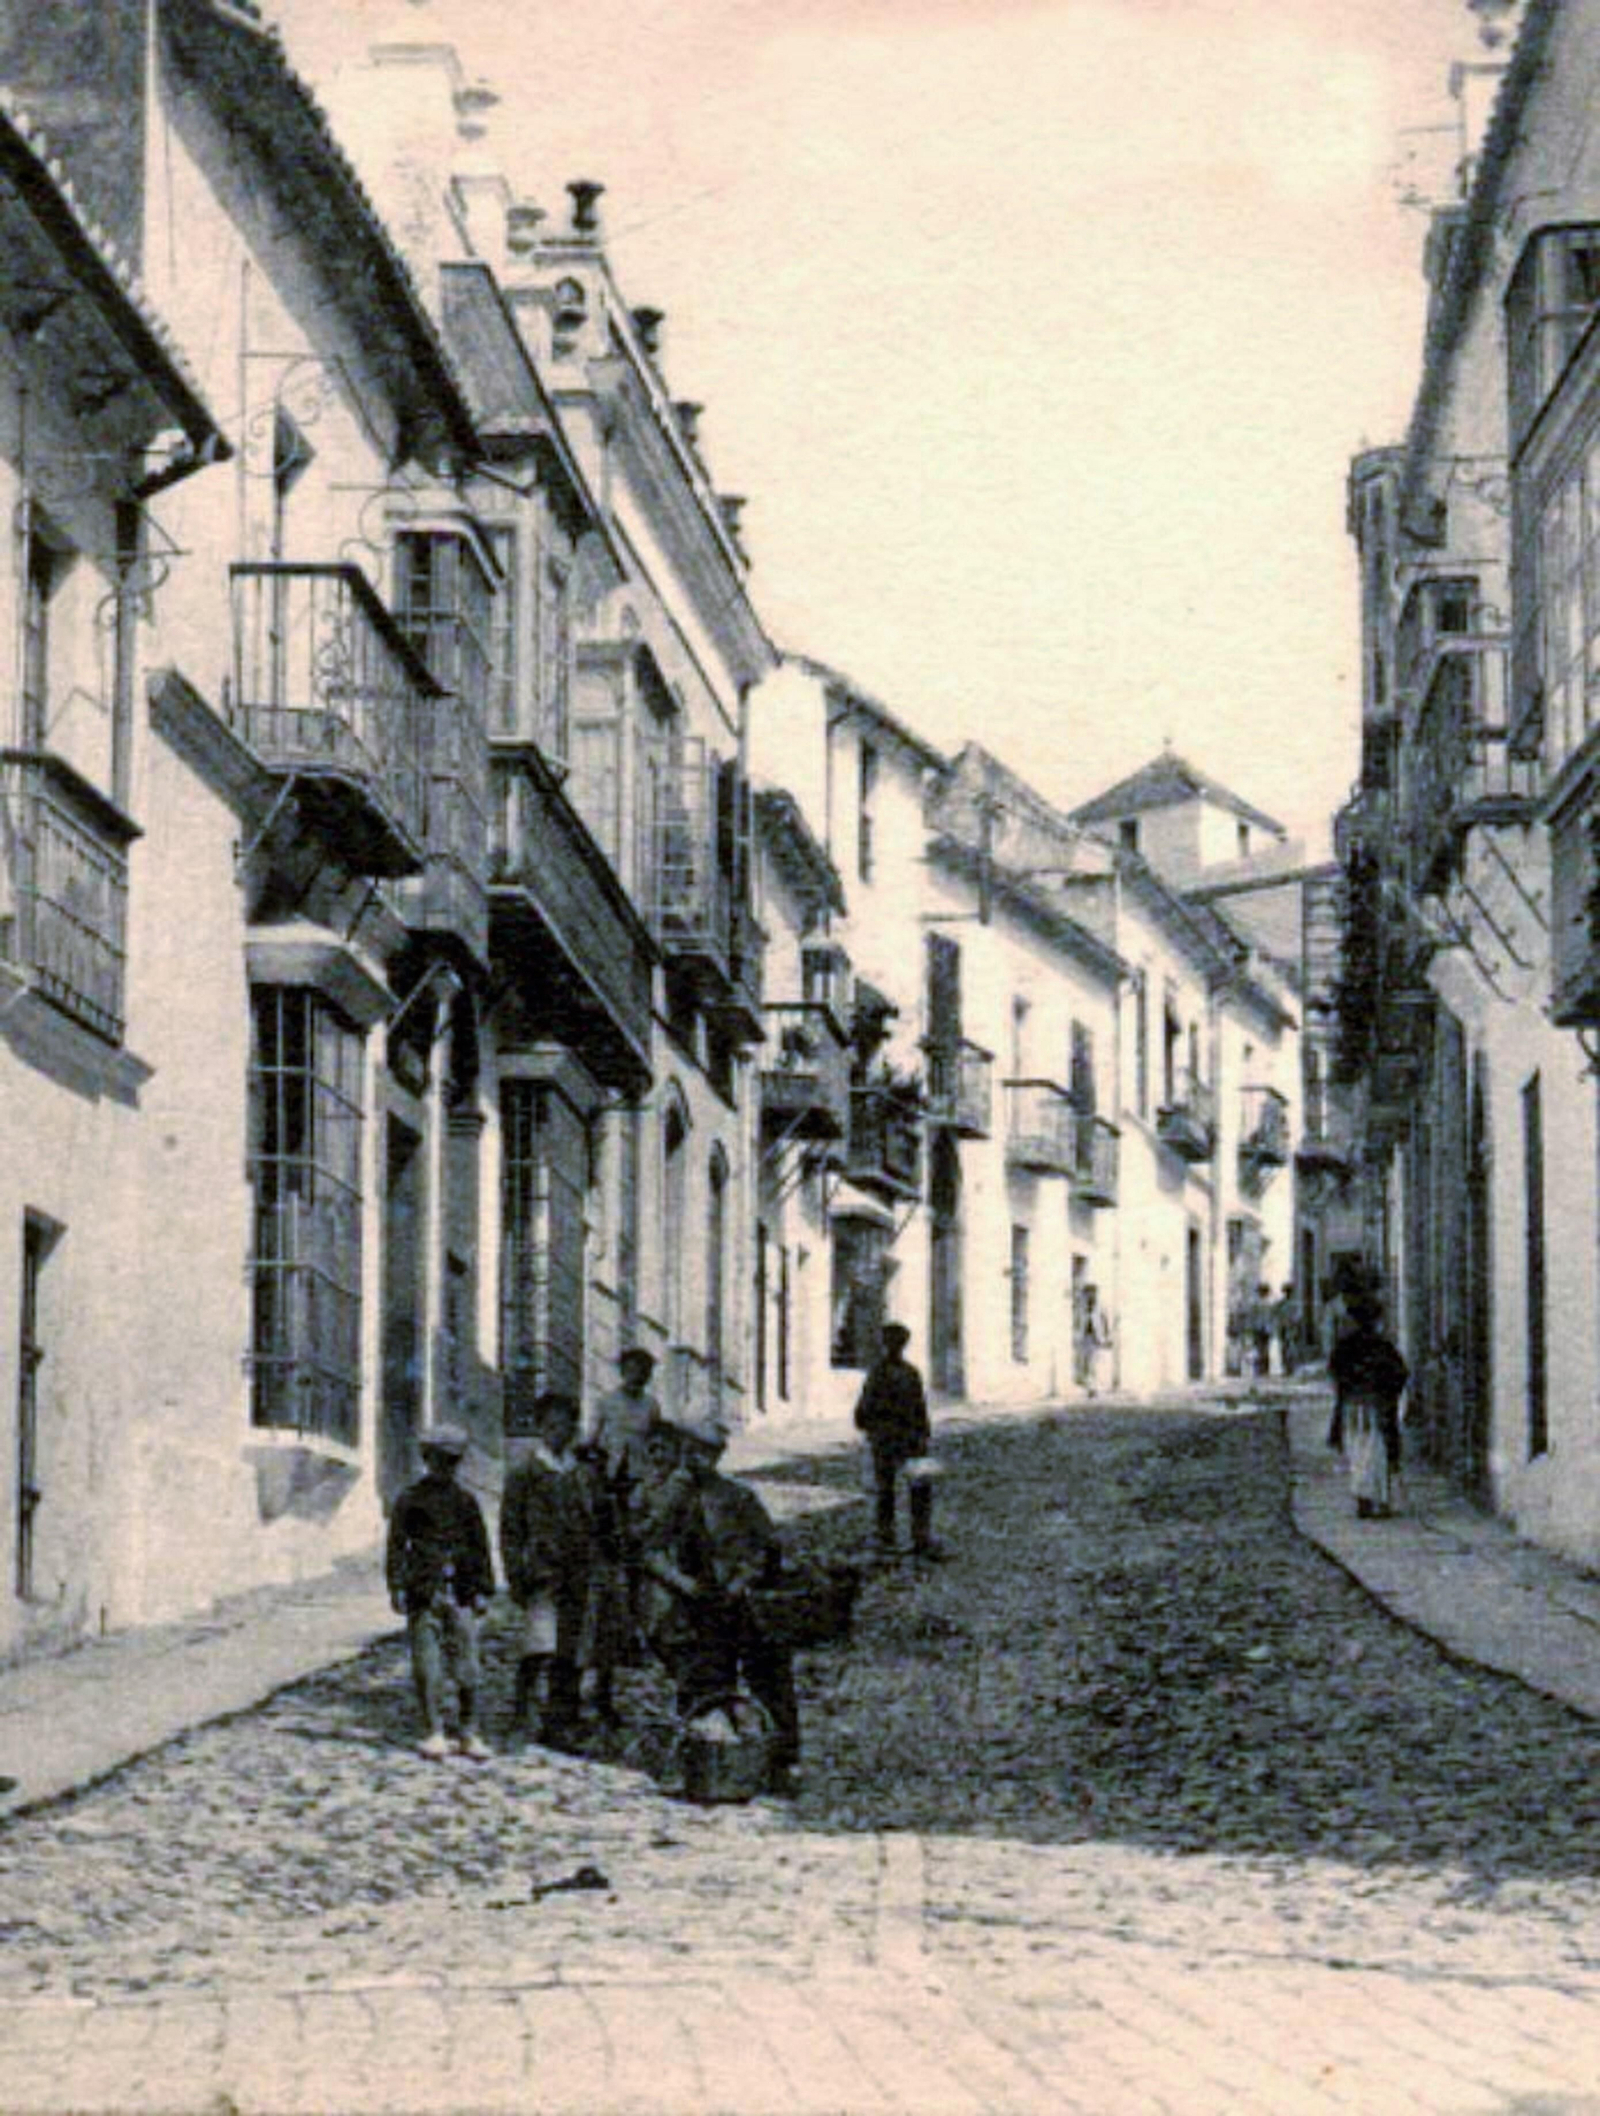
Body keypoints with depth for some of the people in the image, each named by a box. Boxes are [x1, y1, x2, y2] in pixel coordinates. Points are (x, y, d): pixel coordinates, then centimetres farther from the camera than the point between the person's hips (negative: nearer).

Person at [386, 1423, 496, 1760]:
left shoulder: (466, 1501, 13)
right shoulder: (409, 1500, 5)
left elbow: (481, 1548, 15)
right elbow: (396, 1546, 2)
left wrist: (483, 1590, 8)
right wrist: (397, 1588, -6)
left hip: (461, 1595, 2)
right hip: (424, 1594, -2)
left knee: (467, 1667, 0)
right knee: (427, 1668, -2)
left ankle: (469, 1735, 7)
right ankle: (433, 1734, 6)